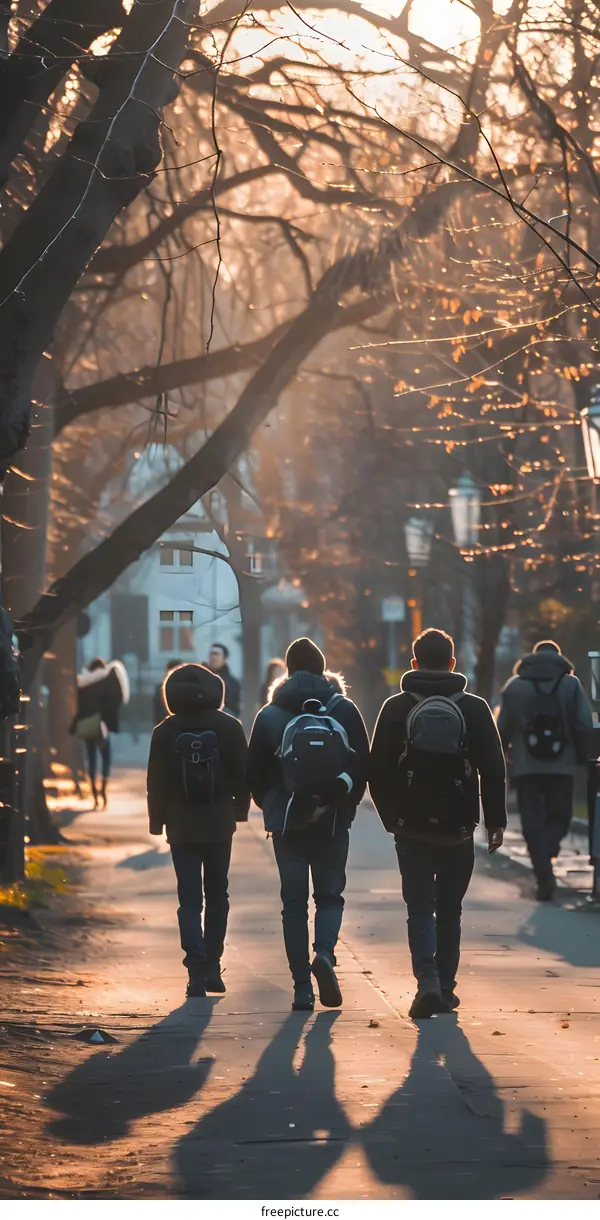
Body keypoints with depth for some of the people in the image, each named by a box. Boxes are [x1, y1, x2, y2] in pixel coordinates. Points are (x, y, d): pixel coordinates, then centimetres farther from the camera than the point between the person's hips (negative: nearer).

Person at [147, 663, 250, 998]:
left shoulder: (165, 732, -4)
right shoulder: (228, 727, -3)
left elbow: (157, 782, 0)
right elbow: (244, 773, 0)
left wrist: (158, 822, 8)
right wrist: (240, 810, 12)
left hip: (182, 828, -1)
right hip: (219, 824, 1)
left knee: (190, 900, 1)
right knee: (217, 895, 15)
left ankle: (197, 970, -10)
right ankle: (212, 967, 14)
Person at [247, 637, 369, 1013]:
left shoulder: (270, 716, -1)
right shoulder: (344, 710, 0)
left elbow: (255, 774, 3)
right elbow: (364, 765, 0)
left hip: (287, 822, 0)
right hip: (334, 823, 0)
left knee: (294, 902, 5)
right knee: (330, 894, 13)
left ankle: (303, 988, 0)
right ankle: (325, 953, -15)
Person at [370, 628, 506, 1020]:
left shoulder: (396, 708, -1)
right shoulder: (475, 708, -1)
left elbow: (378, 771, 2)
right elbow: (494, 770, -1)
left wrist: (391, 818, 14)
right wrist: (496, 821, 6)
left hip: (411, 827, -1)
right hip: (458, 827, 1)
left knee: (420, 906, 2)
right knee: (449, 909, 14)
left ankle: (428, 980, -18)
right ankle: (446, 988, 17)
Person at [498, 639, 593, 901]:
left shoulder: (515, 685, 4)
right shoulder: (571, 684, 2)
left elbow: (503, 728, 4)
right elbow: (584, 725, -5)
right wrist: (581, 757, 6)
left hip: (526, 767, 0)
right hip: (561, 766, 0)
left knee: (533, 822, 5)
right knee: (559, 816, 11)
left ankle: (544, 875, -5)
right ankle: (547, 852, -19)